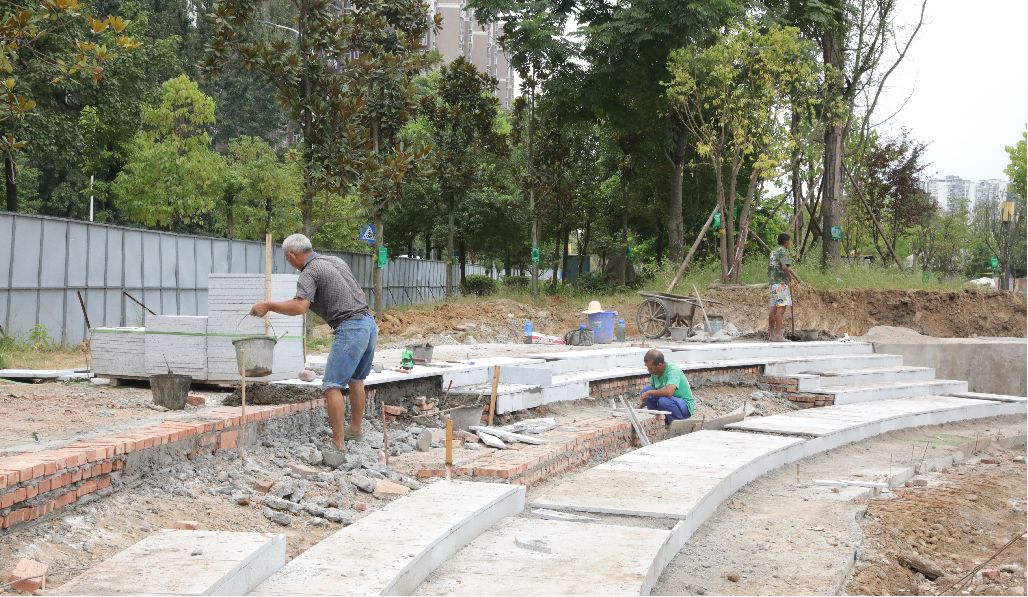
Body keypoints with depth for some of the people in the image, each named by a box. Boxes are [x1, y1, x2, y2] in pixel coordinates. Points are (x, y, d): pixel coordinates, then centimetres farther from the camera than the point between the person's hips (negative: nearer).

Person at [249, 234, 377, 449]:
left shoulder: (309, 273, -7)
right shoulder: (335, 260, 18)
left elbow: (299, 307, -23)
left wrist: (268, 306, -12)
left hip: (350, 329, -9)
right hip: (370, 324, 9)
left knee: (332, 386, -6)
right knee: (356, 380, 23)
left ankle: (338, 443, -10)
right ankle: (356, 429, 35)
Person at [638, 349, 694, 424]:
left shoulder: (673, 371, -26)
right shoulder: (655, 373, -3)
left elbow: (669, 392, -43)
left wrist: (649, 393, -31)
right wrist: (640, 406, -2)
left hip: (685, 406, -7)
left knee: (663, 400, -37)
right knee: (645, 390, -12)